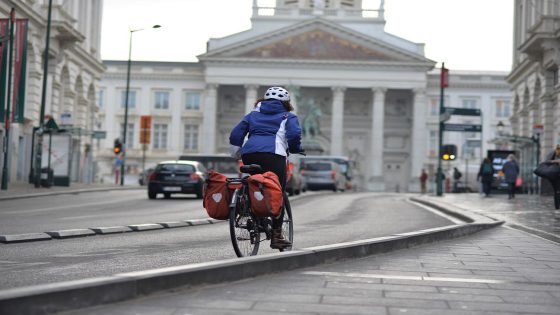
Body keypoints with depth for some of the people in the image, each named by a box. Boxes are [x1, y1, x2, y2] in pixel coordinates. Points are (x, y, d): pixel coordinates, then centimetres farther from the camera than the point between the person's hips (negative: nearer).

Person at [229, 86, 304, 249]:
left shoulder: (253, 114, 29)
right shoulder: (288, 117, 20)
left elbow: (235, 135, 20)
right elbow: (294, 134, 0)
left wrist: (236, 153, 29)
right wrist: (295, 149, 17)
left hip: (249, 154, 4)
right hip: (273, 154, -4)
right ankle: (276, 234, -5)